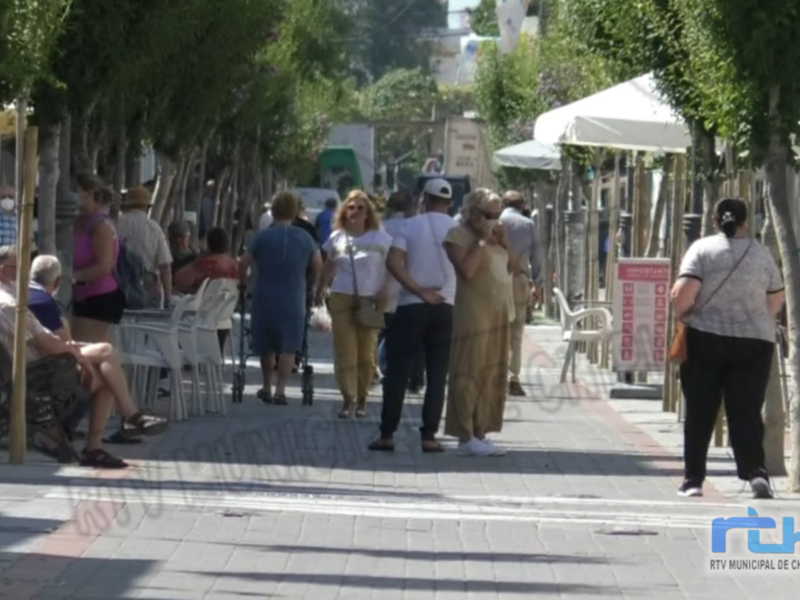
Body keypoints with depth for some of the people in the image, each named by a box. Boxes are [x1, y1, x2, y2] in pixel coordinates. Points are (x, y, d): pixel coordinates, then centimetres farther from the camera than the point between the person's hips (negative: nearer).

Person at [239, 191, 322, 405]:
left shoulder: (262, 237, -5)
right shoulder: (305, 239, 0)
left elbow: (243, 264, -6)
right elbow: (318, 267, 7)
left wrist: (243, 283, 12)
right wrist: (312, 288, 24)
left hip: (264, 299, 0)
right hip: (293, 301, 0)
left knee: (266, 347, 16)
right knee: (288, 347, 3)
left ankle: (267, 388, 27)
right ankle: (280, 389, -11)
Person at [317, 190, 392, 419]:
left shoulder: (380, 238, 2)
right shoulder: (337, 237, 9)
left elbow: (390, 270, 3)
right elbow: (329, 267, 20)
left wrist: (383, 299, -7)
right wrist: (320, 290, 14)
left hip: (370, 300, -1)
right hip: (342, 298, 1)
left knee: (366, 354, 1)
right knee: (345, 352, -6)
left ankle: (362, 398, 12)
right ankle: (348, 398, -2)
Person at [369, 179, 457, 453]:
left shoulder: (411, 225, -2)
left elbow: (393, 262, -14)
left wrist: (419, 291, -12)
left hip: (411, 307, -1)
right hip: (445, 308, 1)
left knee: (397, 372, 4)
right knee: (437, 375, 6)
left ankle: (387, 435, 2)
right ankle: (429, 436, 2)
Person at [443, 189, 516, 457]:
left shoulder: (493, 236, 17)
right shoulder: (458, 235, -7)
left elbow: (512, 267, 16)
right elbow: (467, 270, -20)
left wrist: (504, 242, 2)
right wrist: (482, 241, -15)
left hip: (498, 314, 9)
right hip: (473, 315, -8)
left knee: (492, 376, 9)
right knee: (469, 374, -7)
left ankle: (480, 433, 15)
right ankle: (466, 437, -6)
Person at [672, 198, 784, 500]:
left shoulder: (702, 249, -4)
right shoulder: (761, 254, 4)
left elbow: (684, 293, -14)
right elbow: (776, 301, 11)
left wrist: (679, 314, 4)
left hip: (705, 339, -1)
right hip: (754, 340, 1)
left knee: (699, 413, 8)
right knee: (746, 412, 1)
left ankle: (693, 479, 10)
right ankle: (755, 470, -19)